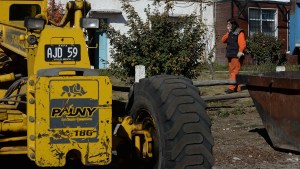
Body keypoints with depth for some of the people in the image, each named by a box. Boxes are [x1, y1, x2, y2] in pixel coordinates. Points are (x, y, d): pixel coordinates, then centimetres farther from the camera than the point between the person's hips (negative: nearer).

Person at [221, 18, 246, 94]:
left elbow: (242, 44, -17)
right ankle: (237, 88, 13)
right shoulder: (229, 33, 19)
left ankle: (231, 88, -17)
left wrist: (240, 51, -30)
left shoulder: (239, 33, -7)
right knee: (232, 72, 9)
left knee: (234, 72, -12)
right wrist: (228, 33, 1)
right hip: (230, 56, 9)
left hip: (236, 56, -9)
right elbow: (223, 40, 11)